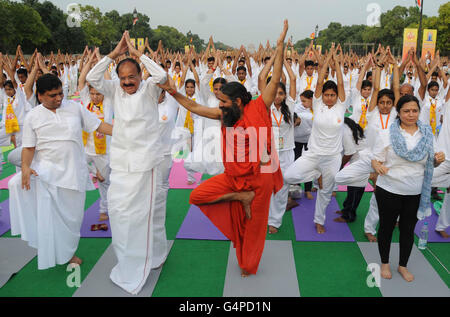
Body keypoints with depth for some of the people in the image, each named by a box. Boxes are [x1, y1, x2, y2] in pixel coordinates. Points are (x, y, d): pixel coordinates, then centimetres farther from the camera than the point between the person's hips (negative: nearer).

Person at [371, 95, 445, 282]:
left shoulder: (427, 134, 3)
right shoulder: (387, 134, -7)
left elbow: (429, 163, 11)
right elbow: (376, 160, -6)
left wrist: (438, 160, -12)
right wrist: (377, 166, -29)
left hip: (416, 194, 3)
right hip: (389, 191, -2)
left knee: (408, 230, 15)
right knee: (386, 228, 12)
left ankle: (403, 265, 35)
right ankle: (384, 263, 33)